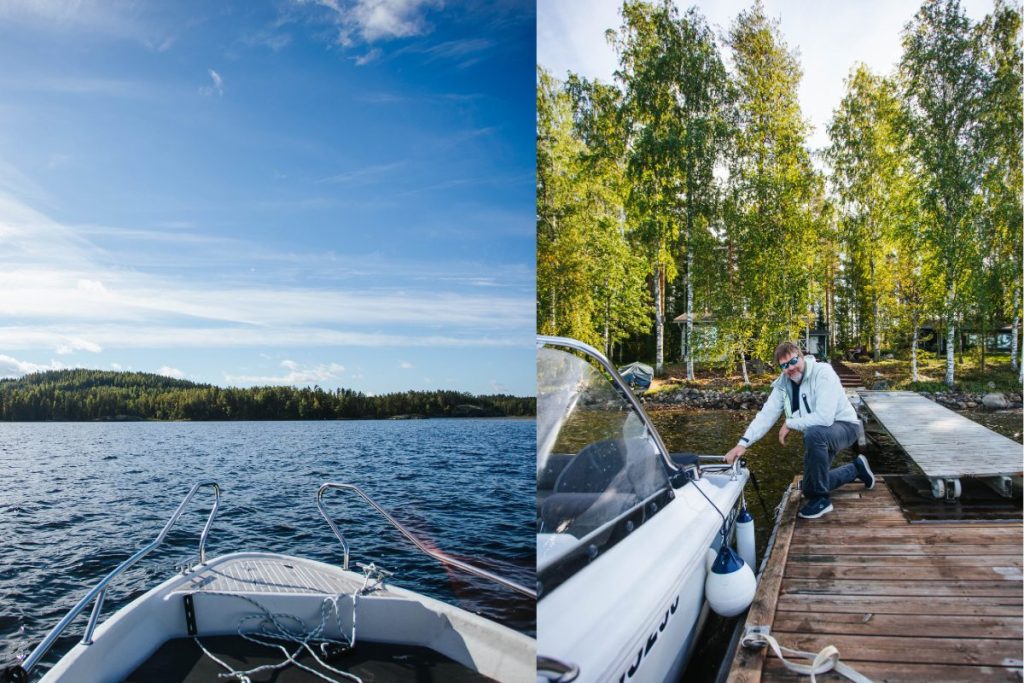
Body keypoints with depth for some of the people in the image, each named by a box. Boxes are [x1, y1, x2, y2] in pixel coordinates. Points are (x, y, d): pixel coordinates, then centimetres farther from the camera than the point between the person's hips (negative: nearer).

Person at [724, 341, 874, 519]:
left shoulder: (823, 373, -27)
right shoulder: (783, 383, -7)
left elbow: (824, 418, -37)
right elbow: (766, 415, -11)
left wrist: (789, 424, -24)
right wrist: (743, 444, -24)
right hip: (819, 437, 7)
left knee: (813, 434, -39)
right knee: (809, 489, 10)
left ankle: (821, 499, -21)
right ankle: (856, 469, 33)